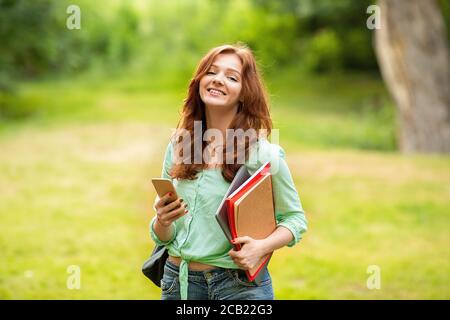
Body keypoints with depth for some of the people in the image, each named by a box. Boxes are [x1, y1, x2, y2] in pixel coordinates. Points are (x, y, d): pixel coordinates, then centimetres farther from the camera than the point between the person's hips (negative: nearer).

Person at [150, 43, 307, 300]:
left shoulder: (263, 153, -9)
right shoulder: (177, 147, 3)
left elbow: (295, 218, 0)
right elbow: (163, 238, 9)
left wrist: (262, 247, -17)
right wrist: (163, 223, -14)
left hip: (241, 285, -3)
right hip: (178, 281, 4)